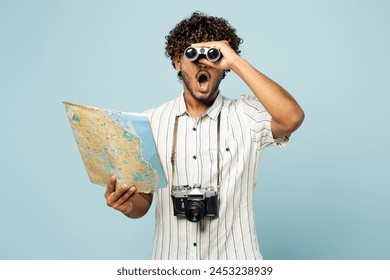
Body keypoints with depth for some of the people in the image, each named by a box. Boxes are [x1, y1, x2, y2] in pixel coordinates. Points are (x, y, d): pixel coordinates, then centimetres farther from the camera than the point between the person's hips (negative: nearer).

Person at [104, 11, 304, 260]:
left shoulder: (246, 115, -5)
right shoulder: (152, 121, 1)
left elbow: (293, 118, -24)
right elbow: (143, 201, 5)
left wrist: (237, 62, -20)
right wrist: (128, 205, -18)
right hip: (170, 258, 3)